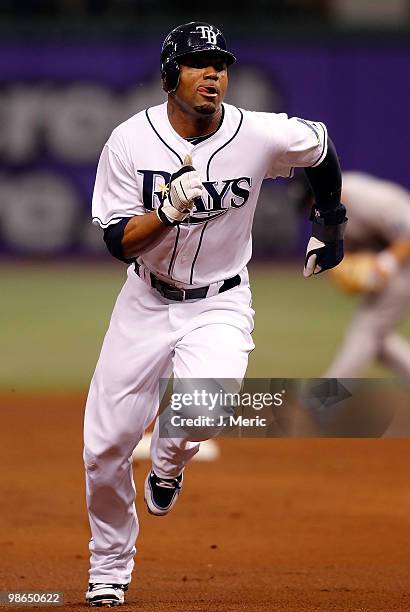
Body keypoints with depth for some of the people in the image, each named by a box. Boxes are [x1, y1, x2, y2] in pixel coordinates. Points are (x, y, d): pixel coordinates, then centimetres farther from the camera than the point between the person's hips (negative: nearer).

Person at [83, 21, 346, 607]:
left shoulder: (262, 136, -15)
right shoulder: (130, 141, -14)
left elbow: (323, 148, 7)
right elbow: (119, 244, -15)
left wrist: (330, 223, 17)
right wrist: (170, 211, -32)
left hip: (219, 305, -1)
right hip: (146, 301, 1)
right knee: (105, 446, 0)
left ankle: (168, 463, 7)